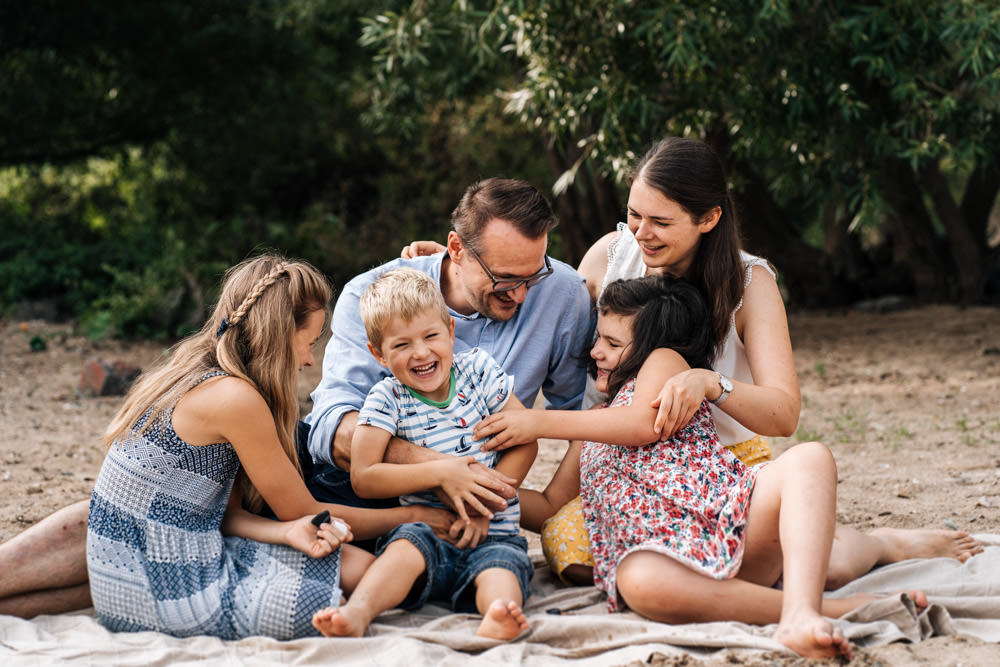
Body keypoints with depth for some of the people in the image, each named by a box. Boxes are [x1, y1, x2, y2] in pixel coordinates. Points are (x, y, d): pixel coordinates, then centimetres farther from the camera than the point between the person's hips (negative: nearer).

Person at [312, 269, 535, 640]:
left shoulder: (478, 370, 4)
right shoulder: (387, 399, 0)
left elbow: (525, 444, 3)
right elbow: (363, 478, -9)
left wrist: (484, 503, -10)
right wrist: (439, 473, -16)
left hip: (493, 532, 1)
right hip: (425, 529, -1)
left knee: (500, 566, -31)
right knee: (407, 547, -33)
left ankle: (495, 623, -61)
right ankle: (356, 614, -54)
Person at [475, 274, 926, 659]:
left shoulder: (665, 360, 17)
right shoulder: (592, 434, 36)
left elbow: (645, 424, -3)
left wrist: (540, 423, -1)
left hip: (732, 520, -2)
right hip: (660, 552, 2)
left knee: (809, 459, -32)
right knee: (639, 582, -40)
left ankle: (799, 610, -54)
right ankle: (829, 609, -39)